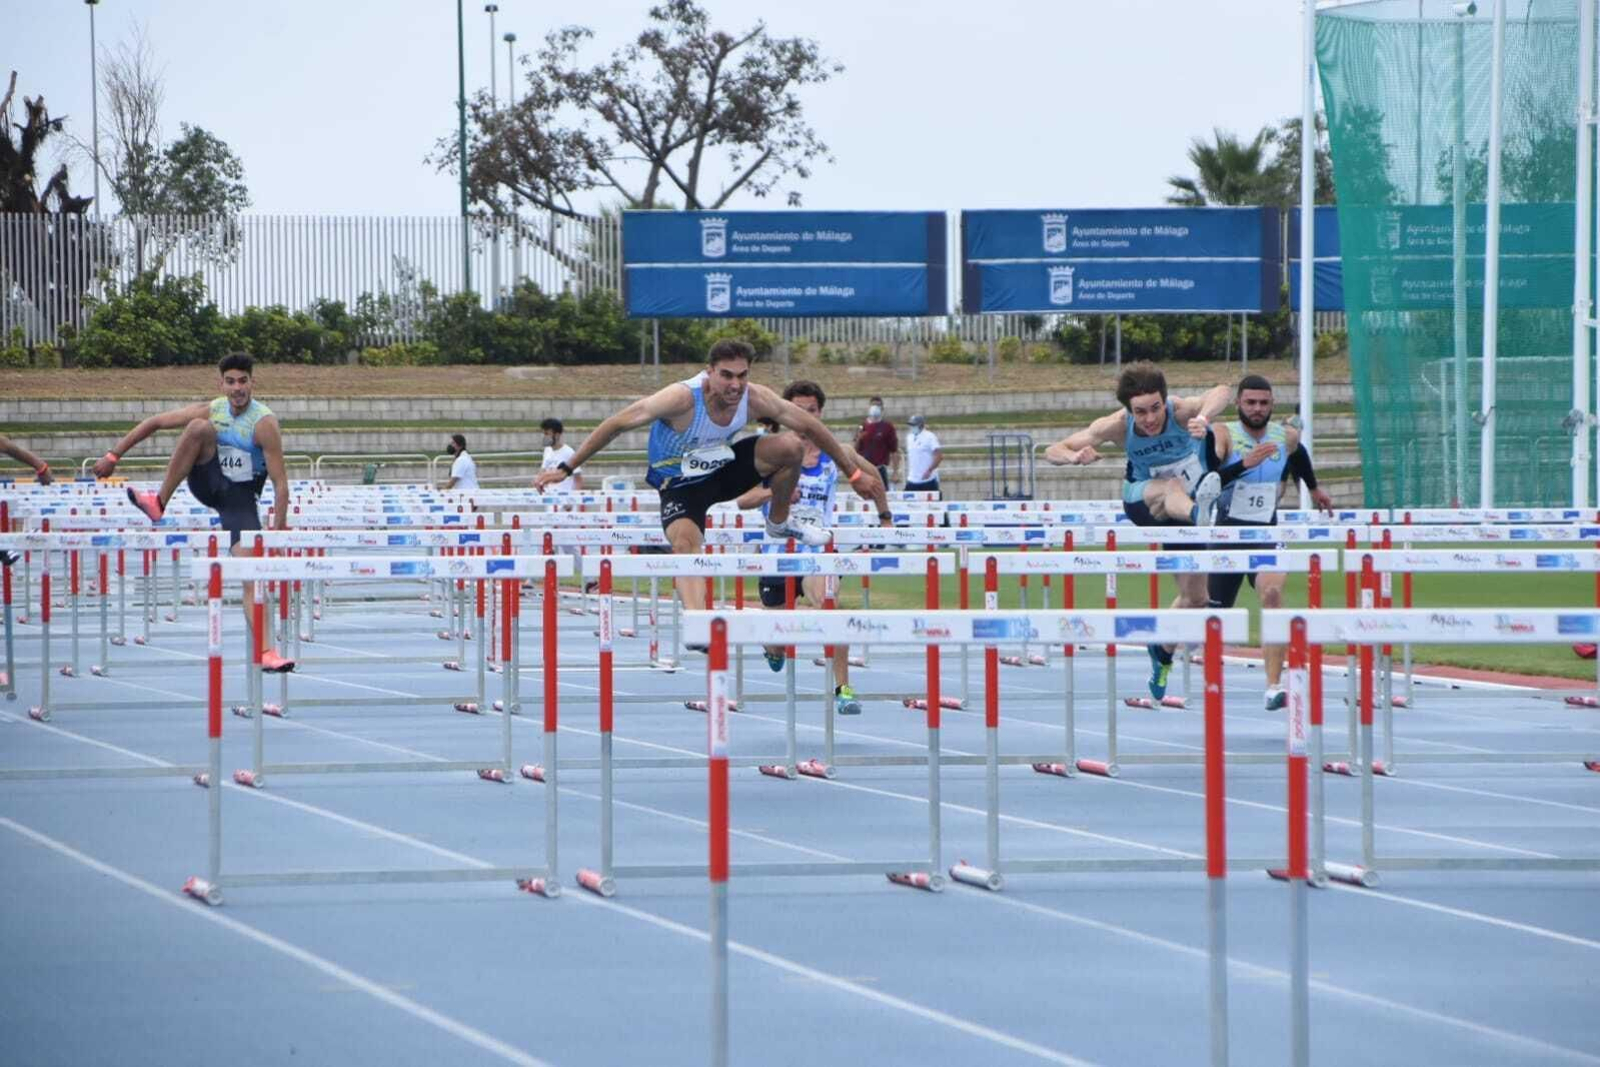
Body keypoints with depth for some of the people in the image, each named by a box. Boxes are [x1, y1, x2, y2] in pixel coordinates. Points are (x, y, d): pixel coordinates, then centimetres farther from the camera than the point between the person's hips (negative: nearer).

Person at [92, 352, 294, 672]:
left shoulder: (264, 423, -17)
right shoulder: (211, 410, -5)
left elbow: (280, 482, -18)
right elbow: (155, 422, 1)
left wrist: (278, 528, -25)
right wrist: (114, 456, -1)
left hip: (240, 498, -3)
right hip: (208, 485, 3)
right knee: (200, 428, -24)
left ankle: (266, 653, -19)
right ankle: (159, 503, -23)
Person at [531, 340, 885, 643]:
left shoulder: (755, 398, -19)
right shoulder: (682, 398, -32)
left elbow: (810, 426, -4)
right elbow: (616, 424, -28)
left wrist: (854, 473, 2)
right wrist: (566, 468, -29)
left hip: (723, 468, 4)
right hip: (681, 480, -4)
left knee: (791, 446, -13)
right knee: (684, 541, -31)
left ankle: (779, 522, 11)